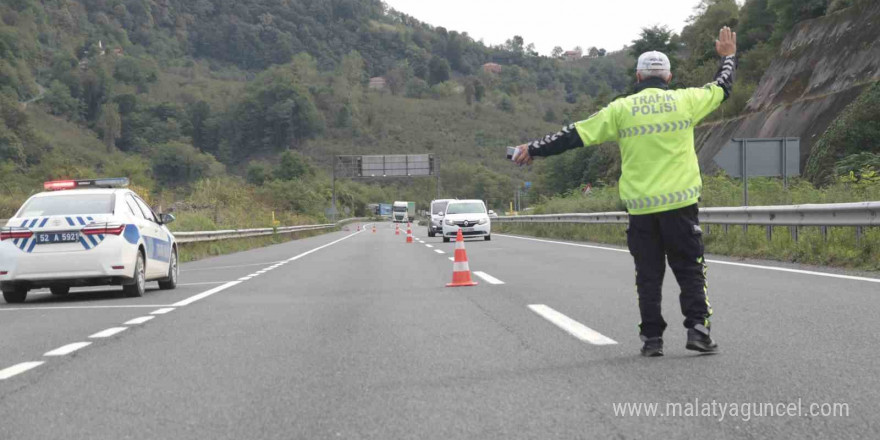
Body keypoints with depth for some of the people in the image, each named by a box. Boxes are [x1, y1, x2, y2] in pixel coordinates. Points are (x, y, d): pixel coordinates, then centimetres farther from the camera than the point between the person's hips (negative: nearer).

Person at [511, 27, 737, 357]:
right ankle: (697, 328, -3)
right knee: (690, 270, 7)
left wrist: (533, 150, 12)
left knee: (648, 275, 9)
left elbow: (576, 135, 3)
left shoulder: (622, 108, 2)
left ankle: (652, 338, 8)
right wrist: (728, 57, 39)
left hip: (641, 208, 1)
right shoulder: (684, 101, 3)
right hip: (680, 203, -1)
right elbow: (722, 88, 20)